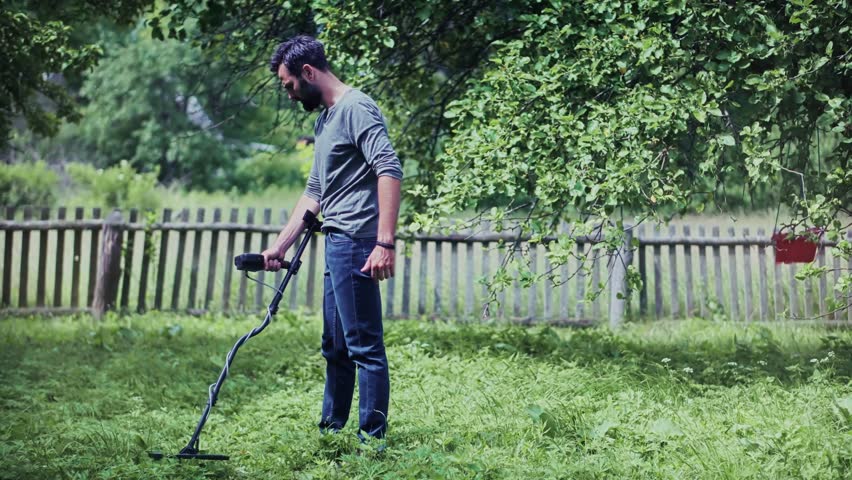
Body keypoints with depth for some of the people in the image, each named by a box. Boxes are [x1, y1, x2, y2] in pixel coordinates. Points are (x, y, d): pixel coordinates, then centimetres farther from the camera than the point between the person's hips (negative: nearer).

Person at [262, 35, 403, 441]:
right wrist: (279, 247, 23)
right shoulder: (324, 120, 22)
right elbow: (313, 194, 26)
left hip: (357, 244, -10)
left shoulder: (356, 109, -9)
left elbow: (390, 171, -20)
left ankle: (372, 438, -3)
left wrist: (385, 242, -26)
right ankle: (331, 430, 26)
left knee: (364, 346, -7)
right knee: (335, 346, 16)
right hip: (336, 244, 10)